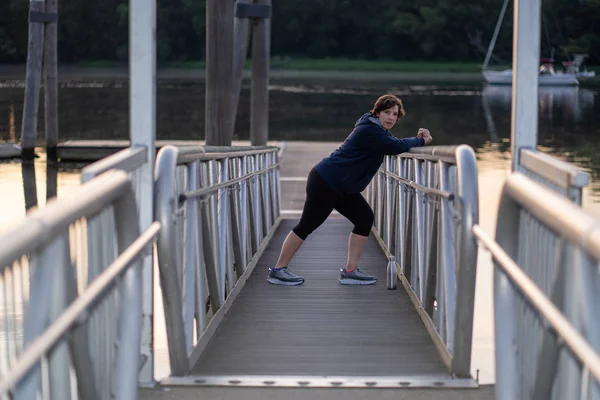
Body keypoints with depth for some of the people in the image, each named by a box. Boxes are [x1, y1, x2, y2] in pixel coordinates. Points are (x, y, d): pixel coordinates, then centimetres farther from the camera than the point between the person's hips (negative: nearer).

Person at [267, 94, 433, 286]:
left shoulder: (377, 129, 12)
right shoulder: (370, 131, -20)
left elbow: (393, 145, 14)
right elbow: (395, 147, -26)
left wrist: (416, 138, -1)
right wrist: (420, 141, -12)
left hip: (342, 189, 11)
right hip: (325, 182, -10)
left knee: (364, 219, 3)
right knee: (307, 225, -4)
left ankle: (350, 271, 6)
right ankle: (278, 271, 5)